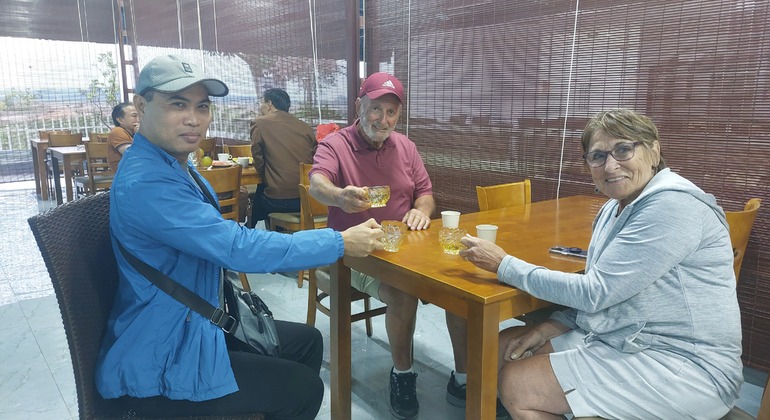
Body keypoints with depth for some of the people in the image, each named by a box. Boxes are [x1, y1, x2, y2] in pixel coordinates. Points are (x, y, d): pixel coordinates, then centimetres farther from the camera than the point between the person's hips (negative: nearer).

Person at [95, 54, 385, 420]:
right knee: (304, 389, -5)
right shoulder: (144, 183, -27)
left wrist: (292, 260, 6)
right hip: (158, 365, -10)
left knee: (307, 341, 14)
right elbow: (238, 247, -31)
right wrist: (341, 242, -23)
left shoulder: (176, 167, 6)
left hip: (197, 325, 10)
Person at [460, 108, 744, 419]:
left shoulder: (673, 204, -21)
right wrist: (551, 327, -2)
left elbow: (595, 292, -23)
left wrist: (503, 265, -16)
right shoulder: (616, 207, 9)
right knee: (503, 347, 8)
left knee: (516, 385, -16)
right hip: (620, 343, 9)